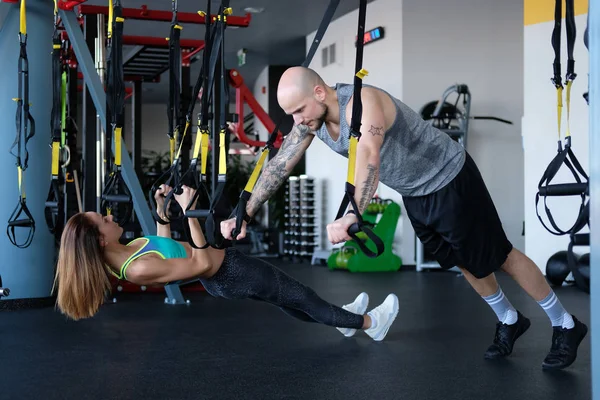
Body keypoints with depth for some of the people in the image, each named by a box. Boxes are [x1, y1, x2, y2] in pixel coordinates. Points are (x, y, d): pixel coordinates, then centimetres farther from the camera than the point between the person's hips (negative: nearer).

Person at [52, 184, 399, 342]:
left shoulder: (124, 254, -5)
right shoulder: (138, 270, -34)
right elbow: (202, 263, -30)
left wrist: (161, 207, 6)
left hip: (220, 277, 9)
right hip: (228, 273, -9)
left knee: (285, 296, 26)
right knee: (301, 297, 9)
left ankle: (343, 321, 48)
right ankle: (370, 324, 29)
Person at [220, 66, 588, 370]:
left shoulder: (362, 102, -35)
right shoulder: (310, 119, -9)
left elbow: (369, 156, -53)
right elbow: (279, 165, -4)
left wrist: (351, 217, -65)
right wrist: (245, 214, -8)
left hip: (451, 179, -8)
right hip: (414, 193, 8)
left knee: (498, 257, 3)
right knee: (465, 262, 20)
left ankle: (566, 326, 21)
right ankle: (510, 321, 41)